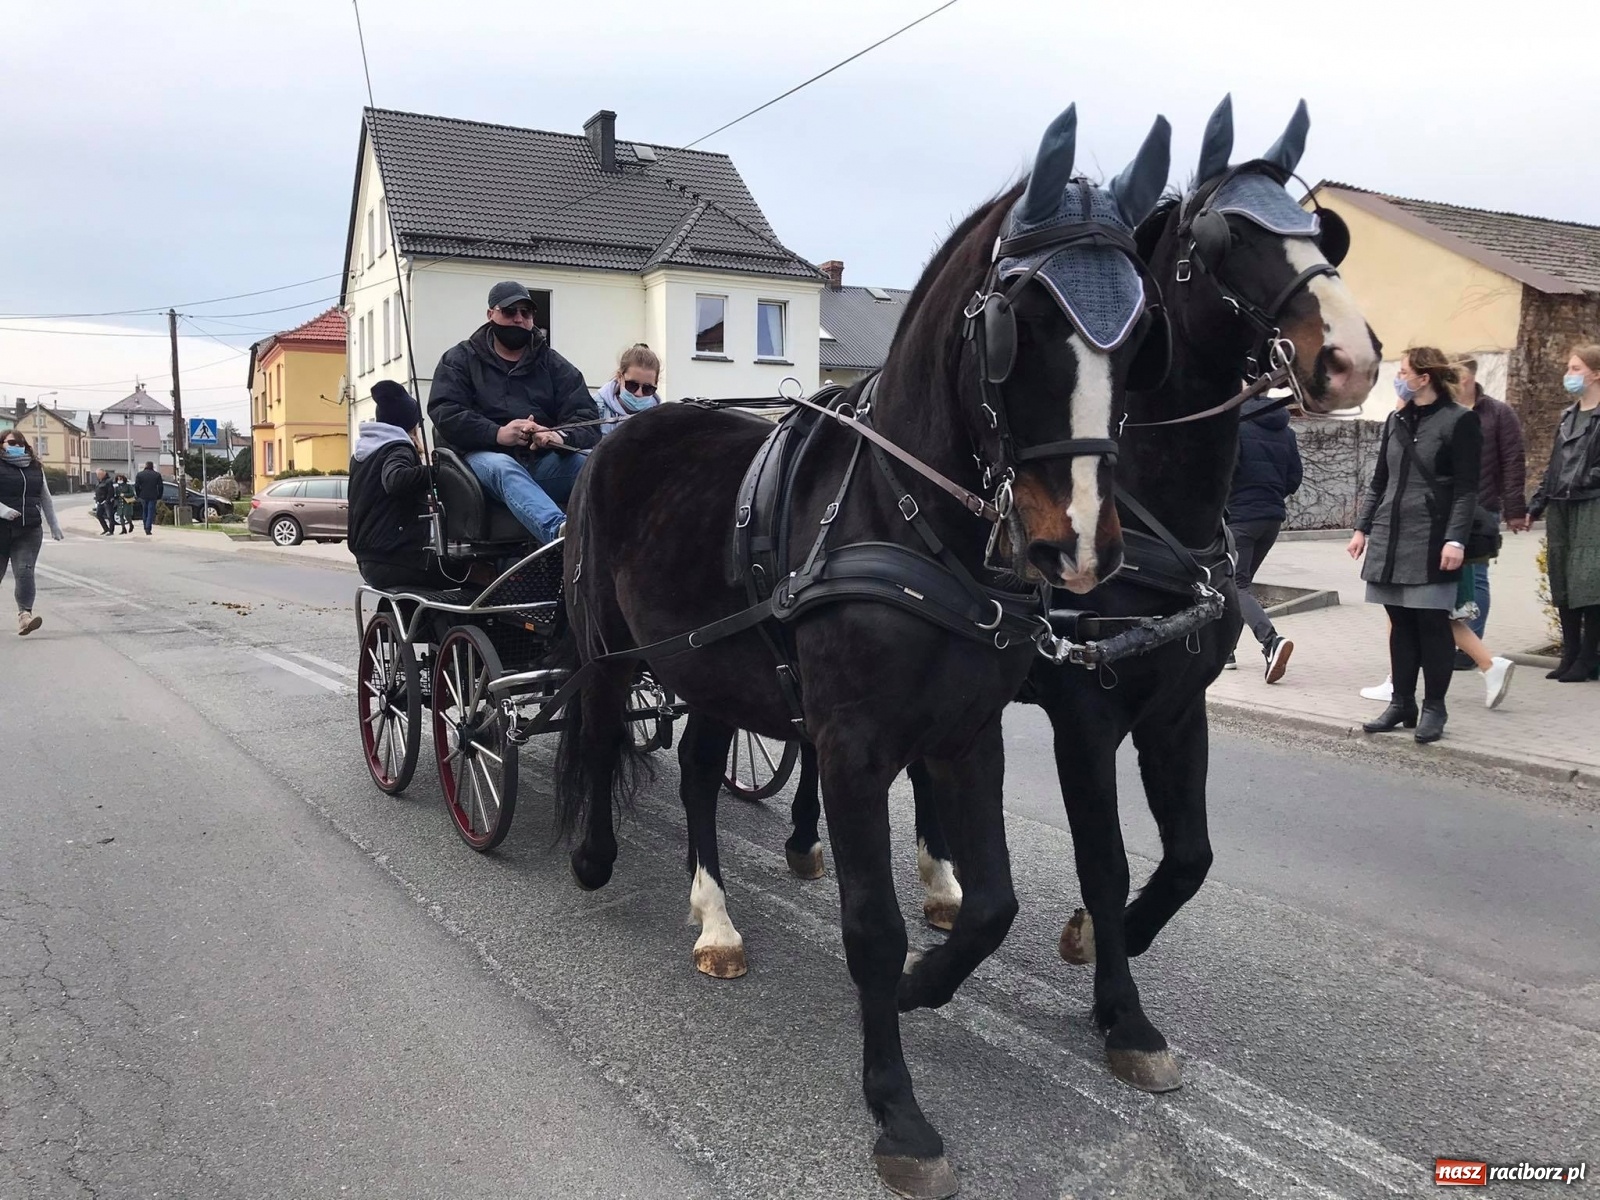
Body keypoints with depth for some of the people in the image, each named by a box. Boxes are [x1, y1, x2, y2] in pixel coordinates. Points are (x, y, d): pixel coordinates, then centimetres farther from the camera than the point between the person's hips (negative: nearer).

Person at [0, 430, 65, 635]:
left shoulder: (35, 467, 14)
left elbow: (45, 497, 20)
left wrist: (53, 525, 20)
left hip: (29, 530, 3)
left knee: (25, 572, -9)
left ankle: (24, 615, -16)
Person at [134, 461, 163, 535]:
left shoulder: (139, 474, 3)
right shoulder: (157, 475, 1)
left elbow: (136, 486, -1)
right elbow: (160, 487, 0)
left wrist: (138, 496, 9)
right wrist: (159, 498, 5)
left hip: (143, 497, 2)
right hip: (153, 497, -2)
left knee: (145, 512, 16)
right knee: (151, 512, -2)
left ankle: (145, 528, 20)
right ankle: (148, 529, -12)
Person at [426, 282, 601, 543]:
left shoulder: (554, 364, 18)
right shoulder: (459, 359, 16)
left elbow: (587, 420, 5)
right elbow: (444, 413, -1)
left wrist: (561, 436, -20)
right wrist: (497, 433, -18)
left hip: (543, 460, 3)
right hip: (484, 455, -3)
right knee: (503, 468, -38)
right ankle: (561, 532, -68)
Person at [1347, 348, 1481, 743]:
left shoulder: (1459, 421, -4)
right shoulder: (1396, 421, 13)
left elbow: (1466, 488, -8)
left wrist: (1456, 539, -15)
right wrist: (1362, 527, 13)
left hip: (1431, 541, -5)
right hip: (1390, 537, 6)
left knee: (1432, 623, -1)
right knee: (1400, 623, 8)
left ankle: (1433, 708, 8)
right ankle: (1401, 703, 16)